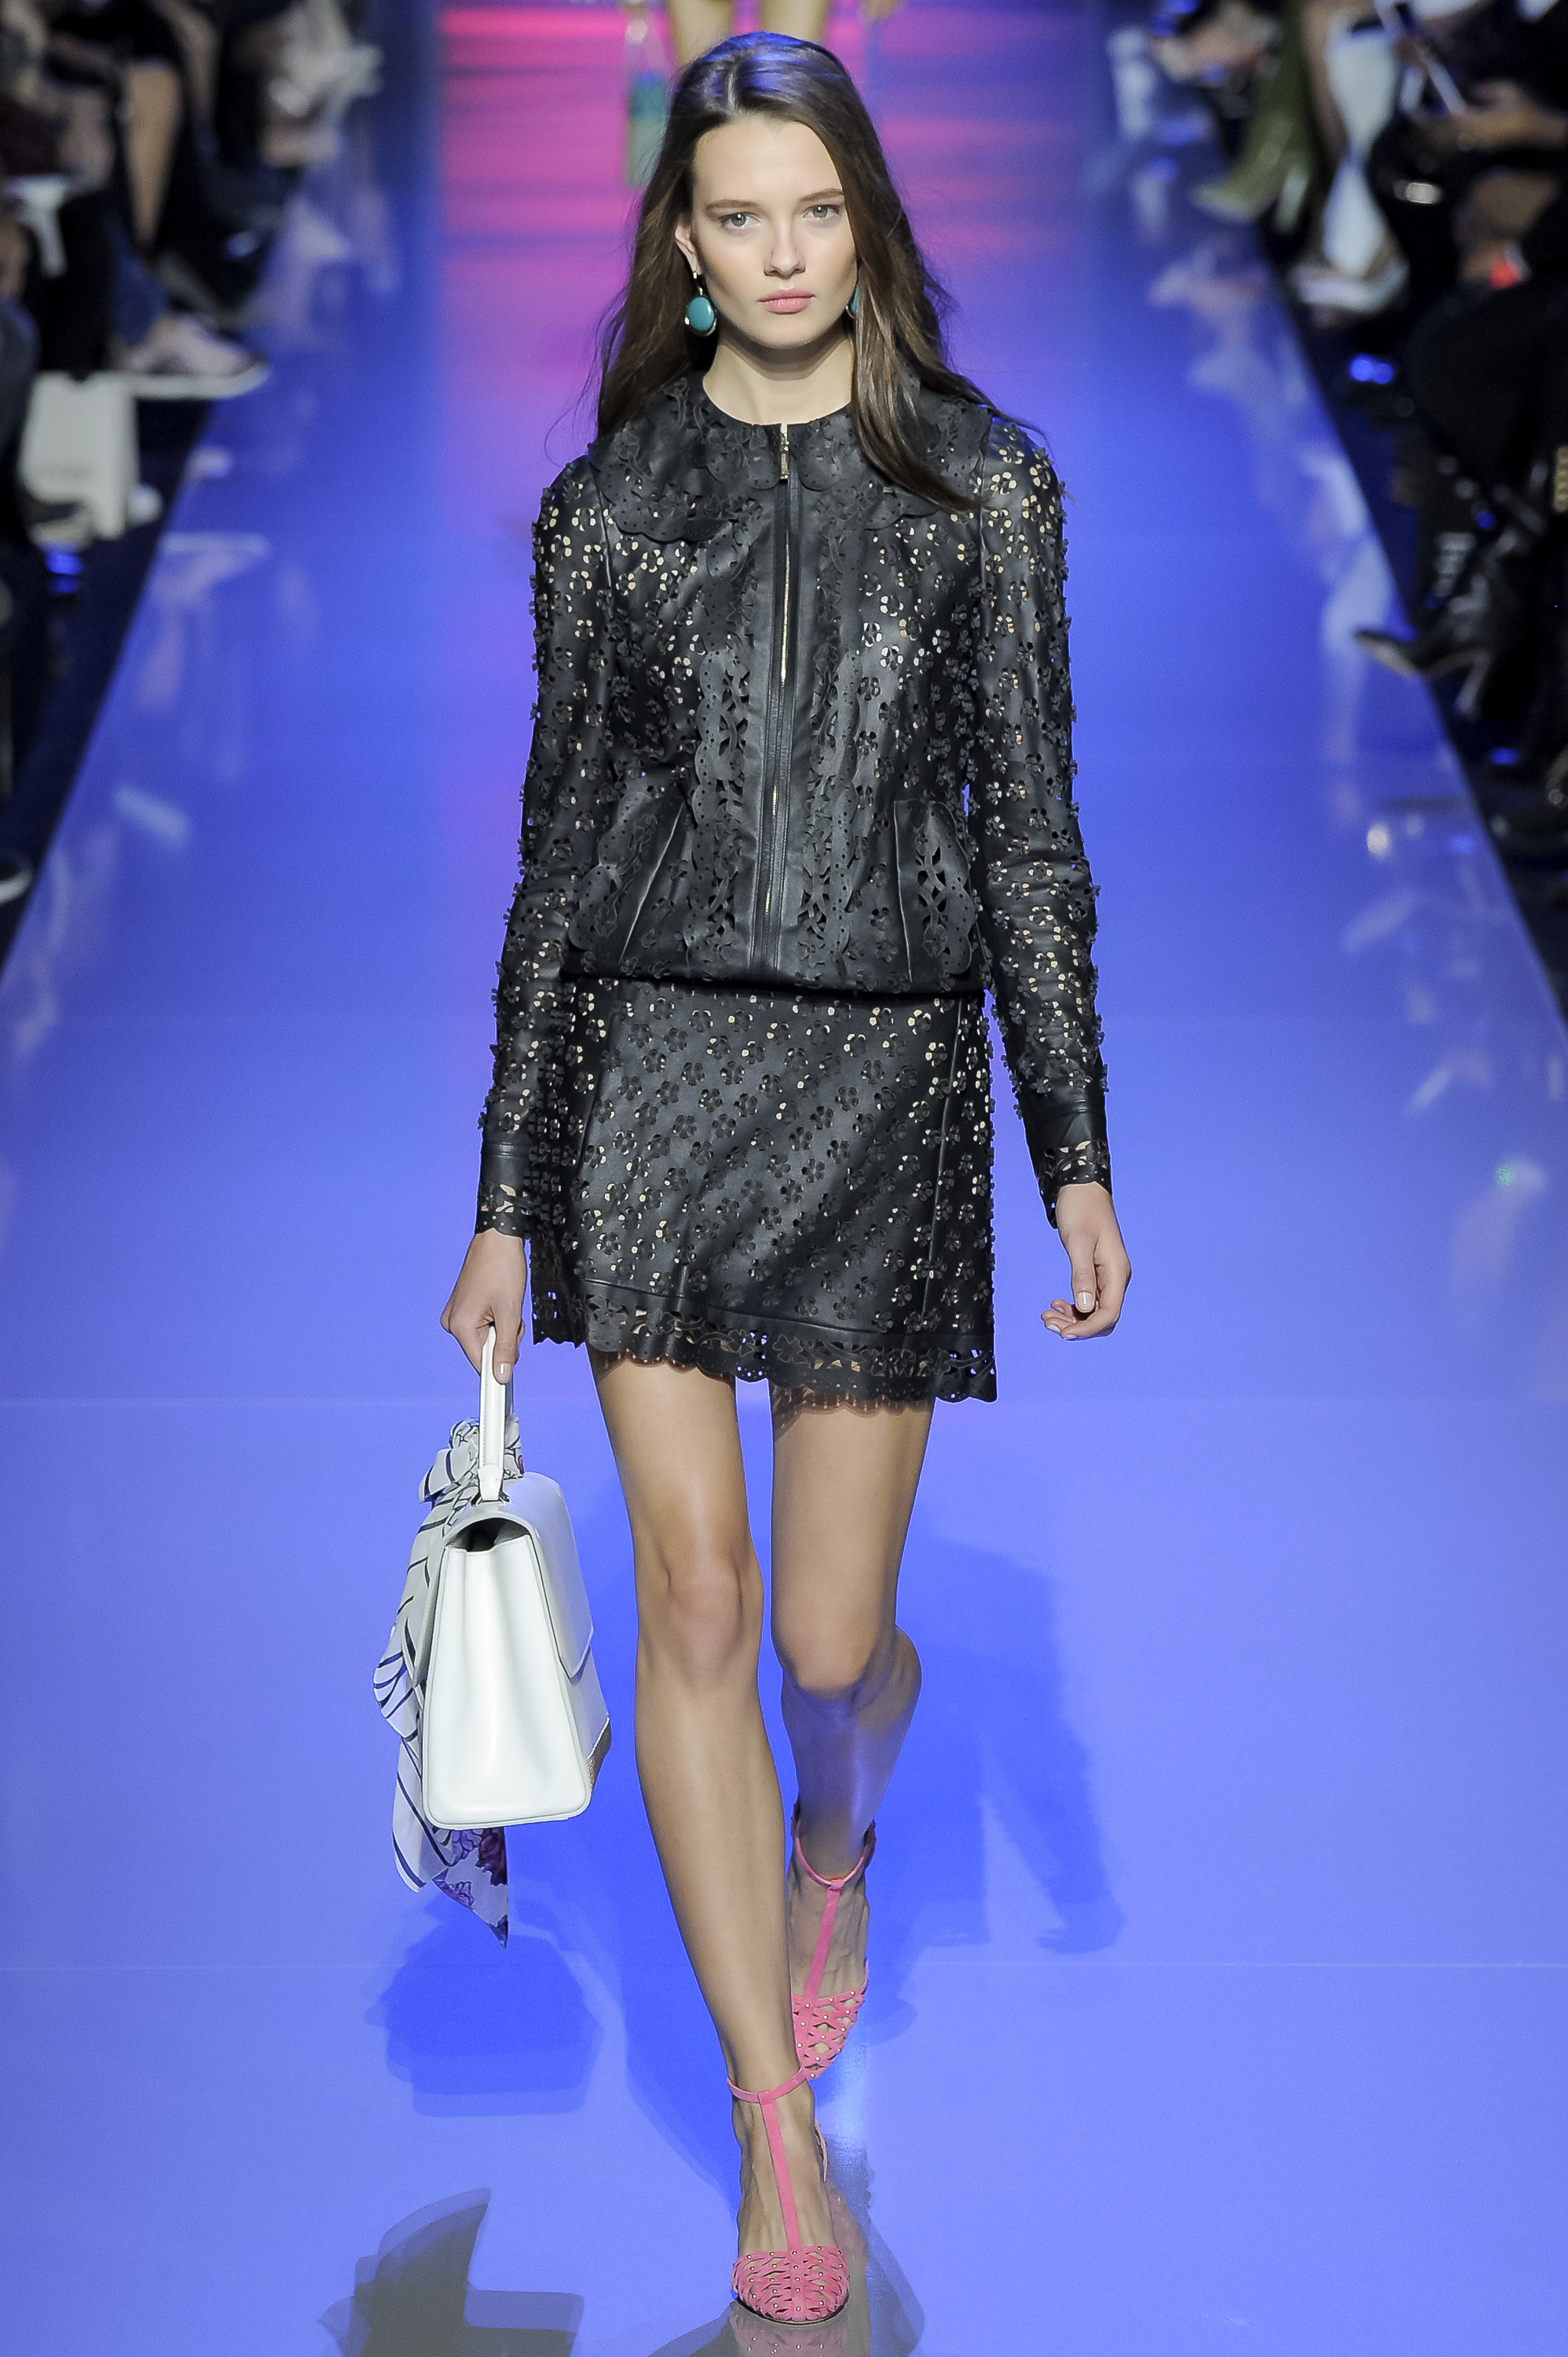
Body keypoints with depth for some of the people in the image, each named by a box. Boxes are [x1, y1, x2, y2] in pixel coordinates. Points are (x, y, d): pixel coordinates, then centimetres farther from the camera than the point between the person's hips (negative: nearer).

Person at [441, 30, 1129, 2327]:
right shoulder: (605, 508, 6)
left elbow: (1030, 829, 6)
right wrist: (504, 1204, 6)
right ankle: (780, 2134, 8)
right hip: (645, 1062, 1)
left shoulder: (984, 488, 5)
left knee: (832, 1638, 3)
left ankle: (836, 1840, 42)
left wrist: (1080, 1158, 0)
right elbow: (558, 848, 8)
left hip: (888, 1080, 0)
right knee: (693, 1599, -4)